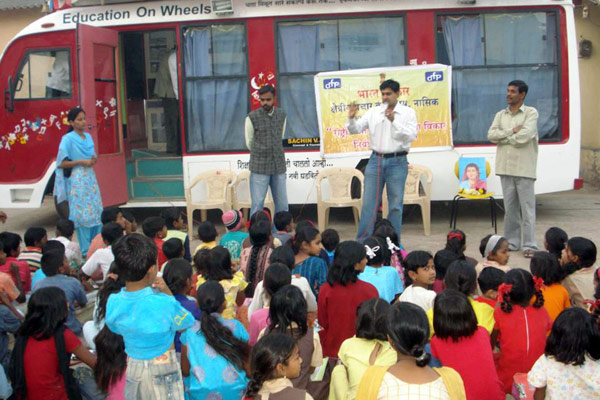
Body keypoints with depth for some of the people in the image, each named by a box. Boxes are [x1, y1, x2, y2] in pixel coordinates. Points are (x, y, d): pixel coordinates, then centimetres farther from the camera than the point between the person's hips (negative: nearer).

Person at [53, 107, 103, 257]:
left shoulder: (88, 137, 11)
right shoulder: (67, 139, -7)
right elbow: (61, 163, -10)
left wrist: (94, 160, -1)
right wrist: (81, 162, -16)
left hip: (90, 178, 6)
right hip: (77, 179, -6)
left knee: (97, 213, 5)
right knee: (82, 214, -4)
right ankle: (85, 250, 3)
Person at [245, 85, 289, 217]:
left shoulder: (282, 116, 6)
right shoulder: (252, 118, -5)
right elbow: (249, 143, 7)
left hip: (279, 167, 4)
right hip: (259, 168, -4)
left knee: (282, 205, 7)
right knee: (257, 205, -2)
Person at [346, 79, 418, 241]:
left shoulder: (408, 113, 0)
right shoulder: (373, 112, 6)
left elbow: (411, 136, -11)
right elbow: (356, 129, 3)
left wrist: (394, 121, -20)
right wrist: (351, 118, -18)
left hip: (397, 162, -2)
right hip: (376, 160, 2)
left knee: (395, 205, 5)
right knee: (369, 203, 4)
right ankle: (362, 242, 11)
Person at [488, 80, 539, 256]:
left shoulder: (531, 112, 0)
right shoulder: (500, 115, 15)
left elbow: (525, 135, -15)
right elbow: (491, 135, 1)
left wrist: (503, 138, -3)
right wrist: (512, 131, -10)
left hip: (524, 167, -5)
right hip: (505, 167, 5)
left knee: (527, 207, -4)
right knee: (510, 207, 9)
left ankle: (529, 245, -2)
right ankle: (512, 242, 16)